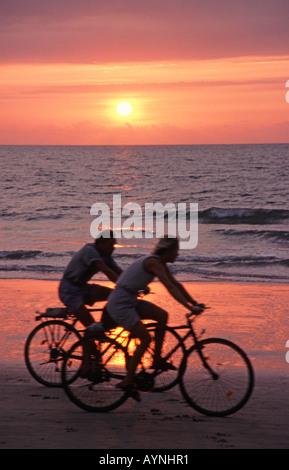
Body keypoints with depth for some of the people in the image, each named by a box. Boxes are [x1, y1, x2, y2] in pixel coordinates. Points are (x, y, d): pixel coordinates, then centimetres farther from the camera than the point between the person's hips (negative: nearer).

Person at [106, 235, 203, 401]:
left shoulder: (160, 263, 10)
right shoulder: (154, 262, -19)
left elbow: (177, 284, 14)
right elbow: (171, 288, -27)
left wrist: (195, 303, 9)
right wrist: (189, 307, -31)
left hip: (130, 301, 9)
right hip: (119, 304, -9)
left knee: (162, 316, 1)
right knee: (146, 339, -12)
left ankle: (157, 359, 9)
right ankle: (127, 381, -6)